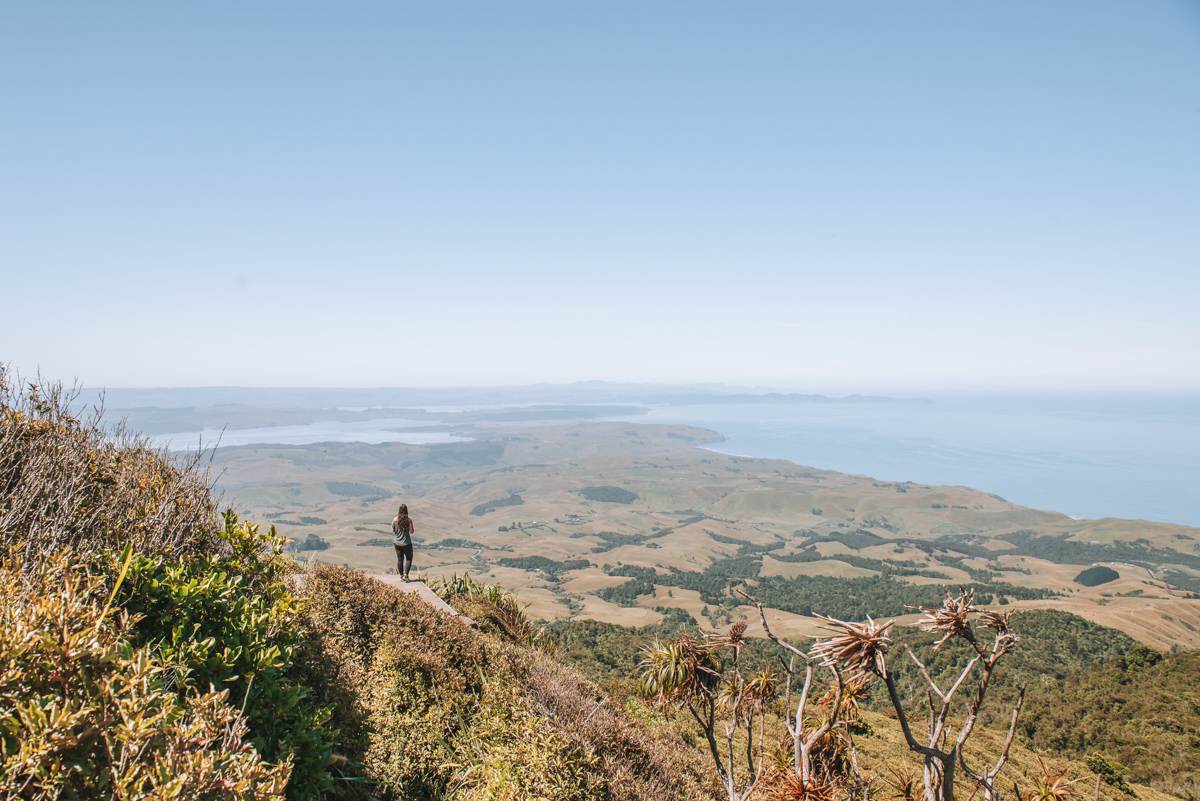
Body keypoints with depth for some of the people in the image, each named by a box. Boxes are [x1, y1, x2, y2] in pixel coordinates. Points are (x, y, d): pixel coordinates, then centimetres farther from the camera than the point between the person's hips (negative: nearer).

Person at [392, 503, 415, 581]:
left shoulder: (395, 520, -8)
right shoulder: (409, 520, -15)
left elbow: (393, 531, 3)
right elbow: (411, 531, -8)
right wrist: (413, 528, 11)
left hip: (397, 543, 3)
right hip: (406, 543, -3)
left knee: (399, 559, 14)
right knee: (408, 558, 12)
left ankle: (401, 575, 21)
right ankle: (405, 574, 1)